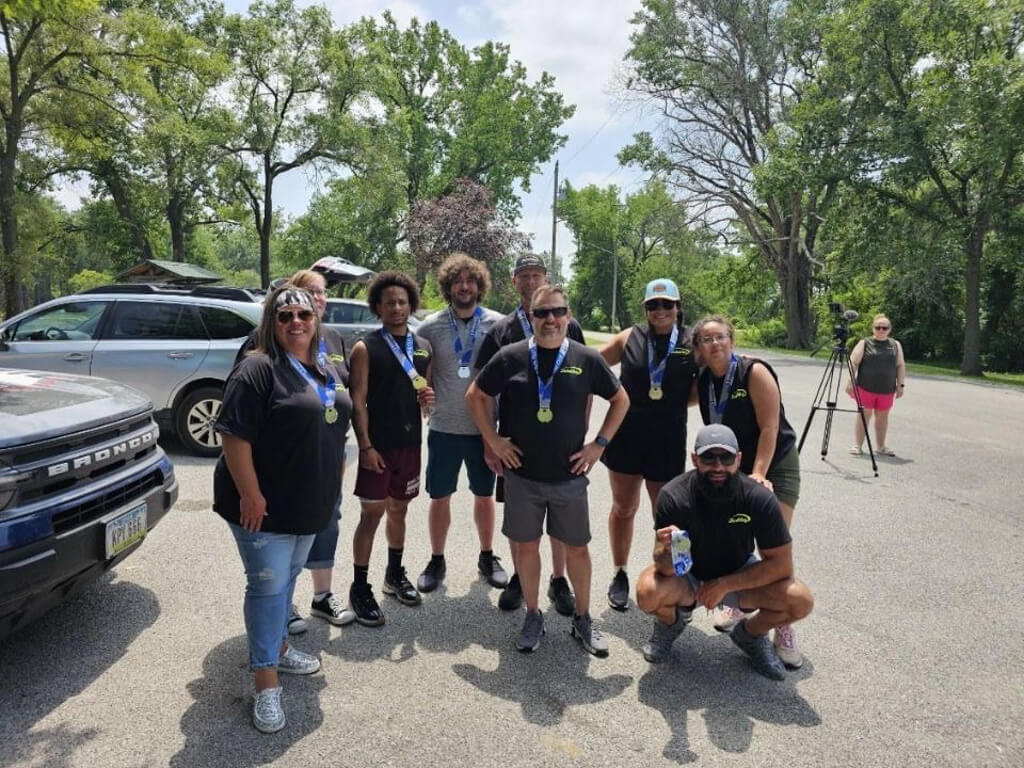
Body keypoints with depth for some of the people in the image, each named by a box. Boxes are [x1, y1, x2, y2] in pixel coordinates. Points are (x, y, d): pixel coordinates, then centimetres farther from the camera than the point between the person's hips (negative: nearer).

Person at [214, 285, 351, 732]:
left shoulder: (329, 372, 9)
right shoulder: (257, 369, -16)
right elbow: (234, 435, -21)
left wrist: (331, 489, 16)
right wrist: (250, 495, -22)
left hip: (310, 504, 7)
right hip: (265, 504, -7)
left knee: (287, 579, 21)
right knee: (268, 585, 0)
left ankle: (278, 646, 38)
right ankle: (266, 682, 11)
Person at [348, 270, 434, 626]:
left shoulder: (423, 347, 8)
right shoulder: (365, 348, -6)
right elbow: (358, 402, -10)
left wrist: (429, 399, -6)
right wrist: (365, 446, -16)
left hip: (411, 444, 5)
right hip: (378, 447, -5)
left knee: (398, 510, 17)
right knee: (371, 515, 0)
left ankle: (395, 575, 32)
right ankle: (360, 588, 12)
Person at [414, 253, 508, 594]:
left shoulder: (497, 324, -4)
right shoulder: (430, 327, -3)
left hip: (485, 428, 0)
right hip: (444, 428, 0)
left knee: (484, 495, 15)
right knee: (440, 497, 10)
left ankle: (487, 557, 34)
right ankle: (437, 561, 28)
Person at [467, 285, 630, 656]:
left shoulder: (586, 359, -4)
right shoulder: (510, 357, -5)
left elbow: (620, 400, 8)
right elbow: (476, 395, 6)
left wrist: (599, 443, 1)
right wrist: (493, 441, 0)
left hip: (569, 475, 0)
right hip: (522, 474, 0)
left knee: (577, 546, 10)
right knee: (526, 545, 11)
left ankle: (582, 618, 29)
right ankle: (532, 617, 29)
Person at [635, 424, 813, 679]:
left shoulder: (759, 498, -23)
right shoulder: (673, 495, -26)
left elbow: (781, 564, -16)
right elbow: (666, 569, -23)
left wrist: (723, 585, -20)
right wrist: (668, 550, -47)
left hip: (739, 578, 2)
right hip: (688, 577, -1)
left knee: (800, 600, -22)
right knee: (648, 593, -32)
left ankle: (750, 633, 11)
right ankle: (671, 621, 8)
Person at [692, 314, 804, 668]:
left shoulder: (754, 372, -18)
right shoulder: (703, 381, -3)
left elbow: (769, 427, -20)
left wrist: (759, 474, -24)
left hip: (775, 464, -5)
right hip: (732, 467, 5)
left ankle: (783, 628, 2)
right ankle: (735, 601, 28)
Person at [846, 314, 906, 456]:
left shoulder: (895, 345, 10)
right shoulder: (864, 343, 1)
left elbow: (900, 366, 11)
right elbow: (853, 363, -3)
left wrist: (900, 385, 5)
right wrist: (850, 382, -9)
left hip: (887, 390, 3)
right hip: (865, 388, -3)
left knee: (882, 416, 9)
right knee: (864, 415, 0)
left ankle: (881, 446, 20)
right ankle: (858, 445, 6)